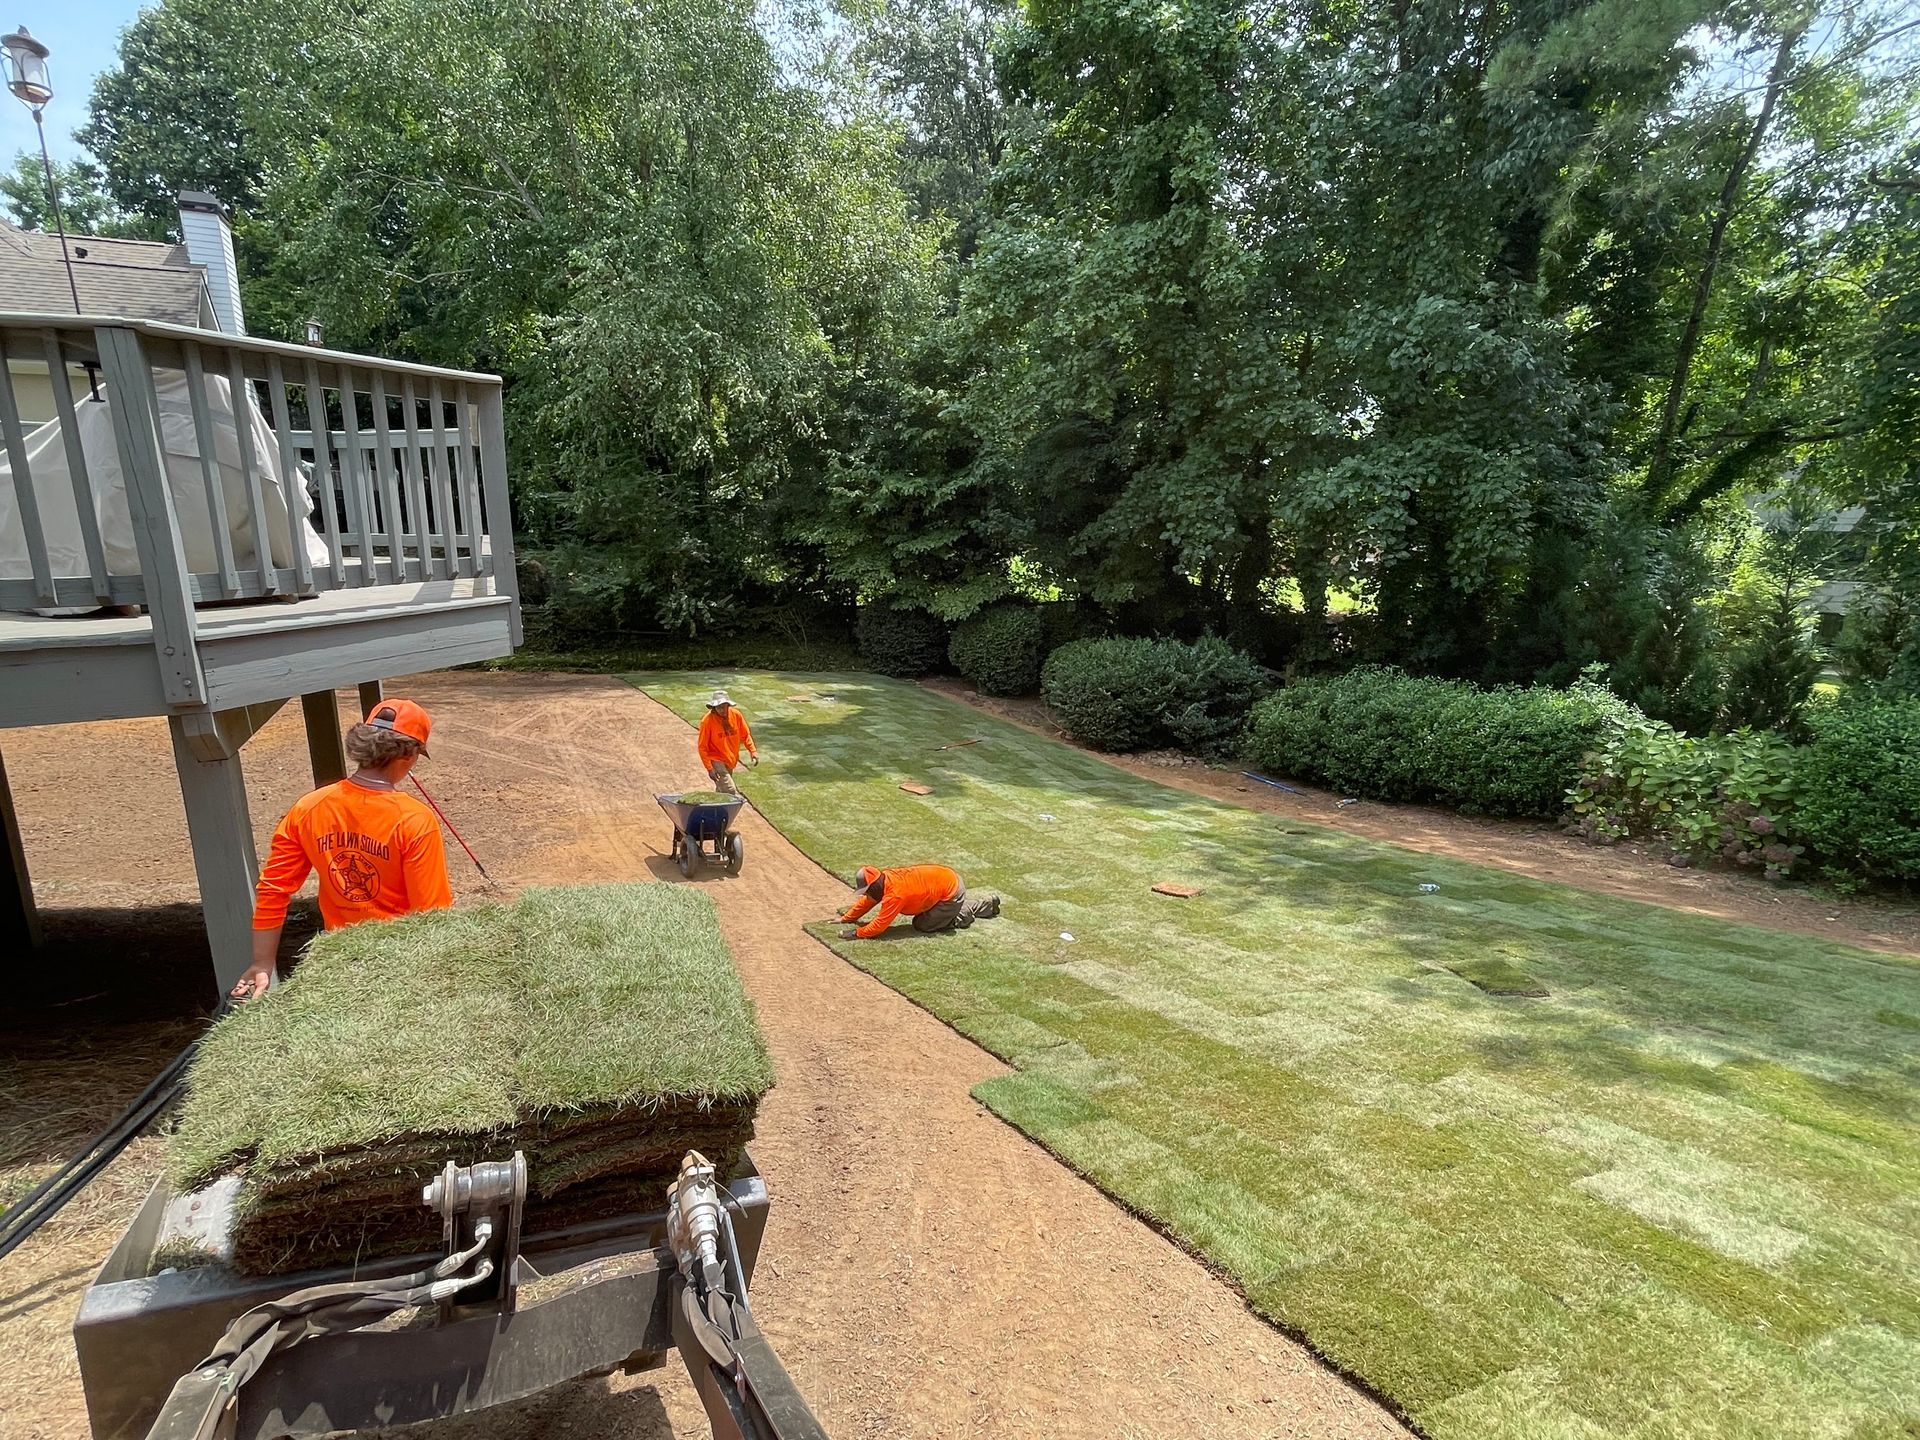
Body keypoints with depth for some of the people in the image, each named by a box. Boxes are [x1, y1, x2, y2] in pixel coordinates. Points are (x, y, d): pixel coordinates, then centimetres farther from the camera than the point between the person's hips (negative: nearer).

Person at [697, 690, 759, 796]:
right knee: (731, 793, -15)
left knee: (721, 790, 21)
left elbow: (745, 735, 7)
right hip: (716, 761, -5)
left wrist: (753, 751, -6)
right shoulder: (707, 721, -19)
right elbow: (702, 747, -13)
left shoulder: (736, 715, -8)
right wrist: (709, 768, -17)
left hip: (731, 761, 6)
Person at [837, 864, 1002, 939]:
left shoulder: (894, 893, -28)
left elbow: (879, 925, -25)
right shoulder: (883, 878, -4)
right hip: (949, 878, 9)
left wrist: (856, 933, -18)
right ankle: (988, 903, 37)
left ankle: (963, 916, 7)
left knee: (923, 926, -3)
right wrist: (846, 918, 8)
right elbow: (866, 901, 11)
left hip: (951, 891, -9)